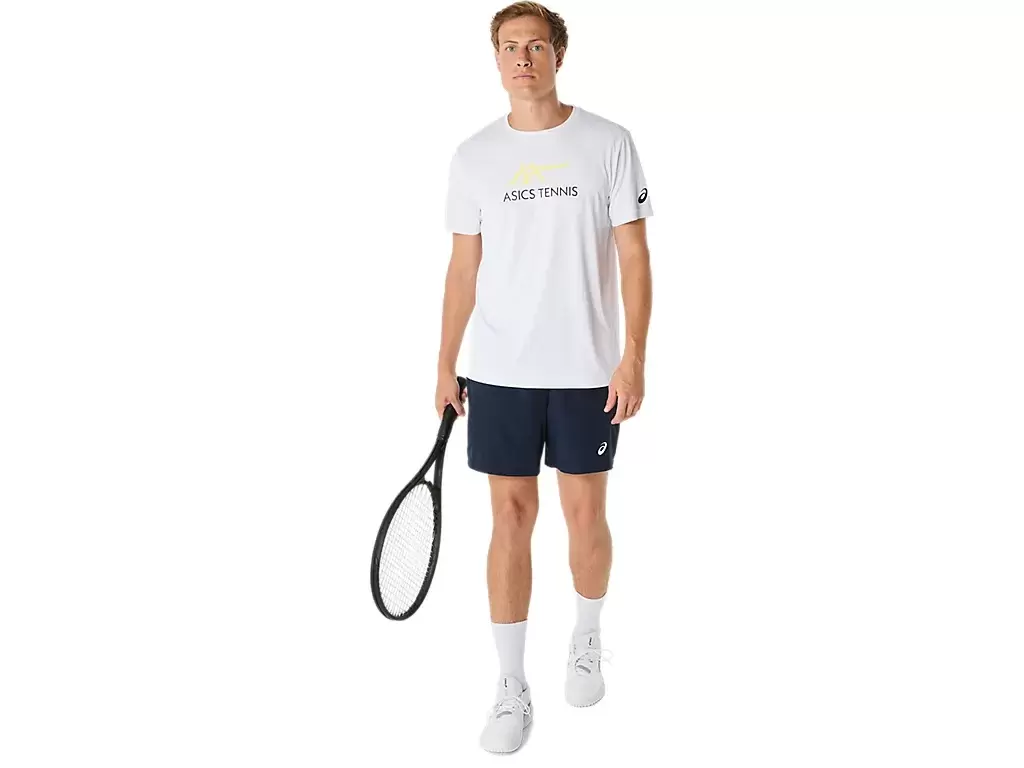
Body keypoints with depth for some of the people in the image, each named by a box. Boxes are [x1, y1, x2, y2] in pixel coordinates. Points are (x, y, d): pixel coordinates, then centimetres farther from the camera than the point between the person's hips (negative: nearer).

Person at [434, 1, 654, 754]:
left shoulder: (608, 143, -2)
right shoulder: (473, 155, 5)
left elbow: (634, 256, -3)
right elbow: (463, 268, 9)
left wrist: (634, 357, -11)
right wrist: (446, 365, 7)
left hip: (588, 371, -1)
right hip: (499, 373, 1)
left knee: (585, 513, 7)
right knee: (511, 517, 2)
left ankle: (587, 640, 34)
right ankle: (512, 688, 10)